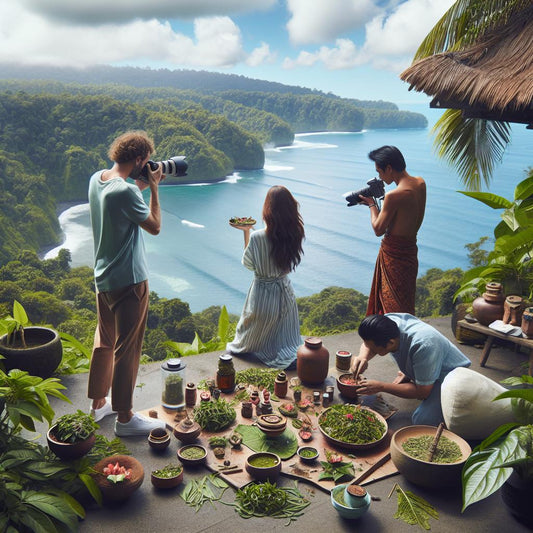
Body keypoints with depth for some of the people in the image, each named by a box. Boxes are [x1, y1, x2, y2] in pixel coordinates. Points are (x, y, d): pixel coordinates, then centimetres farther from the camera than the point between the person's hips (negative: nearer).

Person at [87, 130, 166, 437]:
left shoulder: (97, 179, 3)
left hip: (104, 277, 9)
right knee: (127, 350, 3)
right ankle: (125, 418, 17)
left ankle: (99, 404, 36)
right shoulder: (125, 191, -24)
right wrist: (153, 188, -5)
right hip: (129, 281, -9)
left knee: (104, 342, 21)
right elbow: (155, 227, -12)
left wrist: (144, 185, 11)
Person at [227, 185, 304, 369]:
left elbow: (248, 264, -9)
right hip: (285, 290, 3)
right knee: (285, 336, 24)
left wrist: (246, 232, -7)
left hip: (262, 293, -3)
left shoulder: (256, 237, -25)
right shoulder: (294, 235, -13)